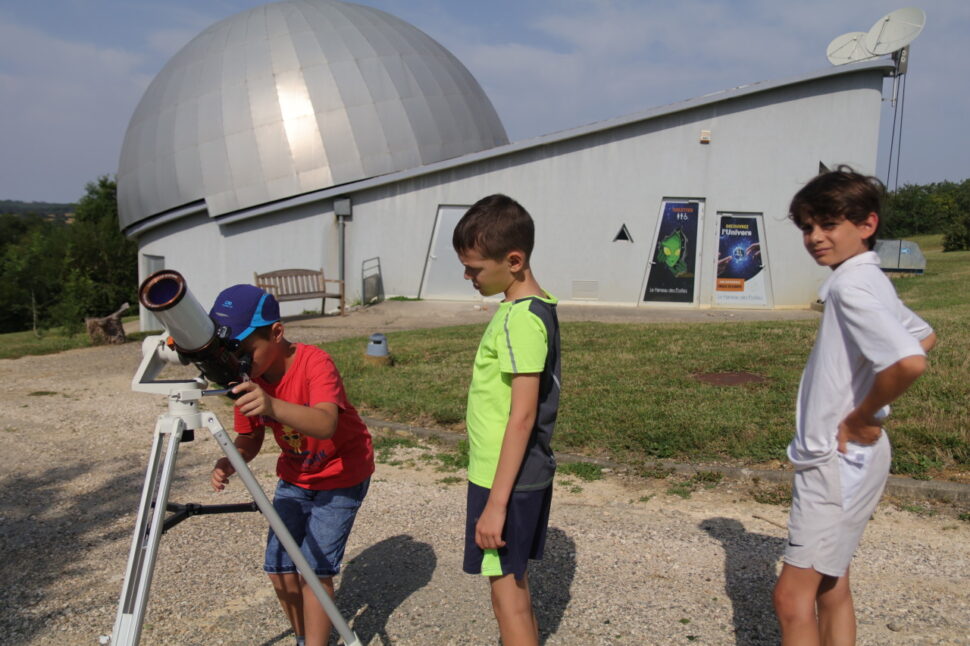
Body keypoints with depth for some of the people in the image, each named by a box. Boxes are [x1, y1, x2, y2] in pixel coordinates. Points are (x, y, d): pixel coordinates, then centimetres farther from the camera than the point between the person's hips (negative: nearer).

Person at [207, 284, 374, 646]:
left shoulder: (314, 363, -30)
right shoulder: (246, 379, -11)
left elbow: (325, 424, -47)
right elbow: (249, 439, -2)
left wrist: (273, 406, -64)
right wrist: (229, 464, -24)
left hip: (341, 474, -6)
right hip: (295, 475, 6)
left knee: (315, 568, -11)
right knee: (279, 567, 5)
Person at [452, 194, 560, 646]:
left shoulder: (521, 318, -21)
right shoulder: (537, 308, 8)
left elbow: (523, 415, -24)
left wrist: (496, 502, -21)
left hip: (506, 479, -9)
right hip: (528, 473, 9)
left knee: (506, 590, 2)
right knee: (513, 581, 20)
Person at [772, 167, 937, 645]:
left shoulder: (852, 286, -21)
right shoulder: (870, 282, 7)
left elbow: (910, 360, -36)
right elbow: (923, 336, 23)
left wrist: (861, 420, -19)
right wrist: (865, 402, 14)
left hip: (839, 459, -10)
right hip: (841, 458, 10)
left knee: (793, 595, -2)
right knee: (831, 586, 19)